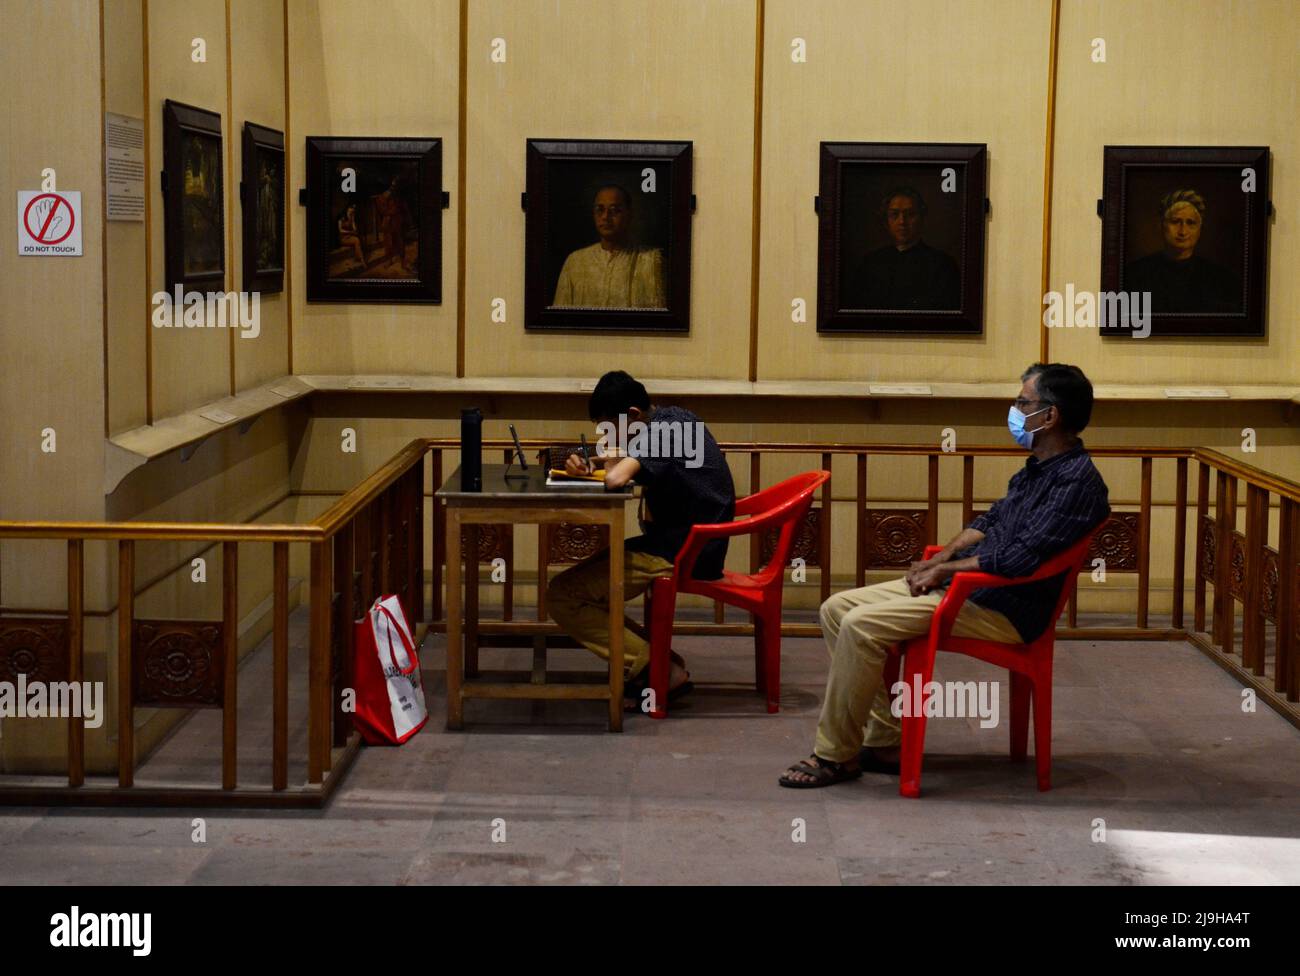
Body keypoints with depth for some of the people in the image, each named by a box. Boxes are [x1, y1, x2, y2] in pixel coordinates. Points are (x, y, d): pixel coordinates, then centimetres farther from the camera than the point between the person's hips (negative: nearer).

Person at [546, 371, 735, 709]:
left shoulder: (661, 433, -19)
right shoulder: (673, 419, 10)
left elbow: (615, 479, -33)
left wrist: (613, 456, -10)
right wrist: (585, 466, -2)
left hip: (681, 555, -10)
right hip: (687, 543, 10)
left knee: (562, 595, -10)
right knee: (580, 579, 19)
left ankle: (656, 671, -9)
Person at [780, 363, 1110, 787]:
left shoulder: (1077, 481, -17)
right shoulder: (1039, 467, 14)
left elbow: (1021, 557, -24)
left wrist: (944, 570, -13)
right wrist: (943, 557, 5)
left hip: (1003, 609, -10)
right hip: (965, 583, 10)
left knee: (862, 625, -23)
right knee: (837, 609, 2)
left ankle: (835, 756, -9)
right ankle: (885, 741, 2)